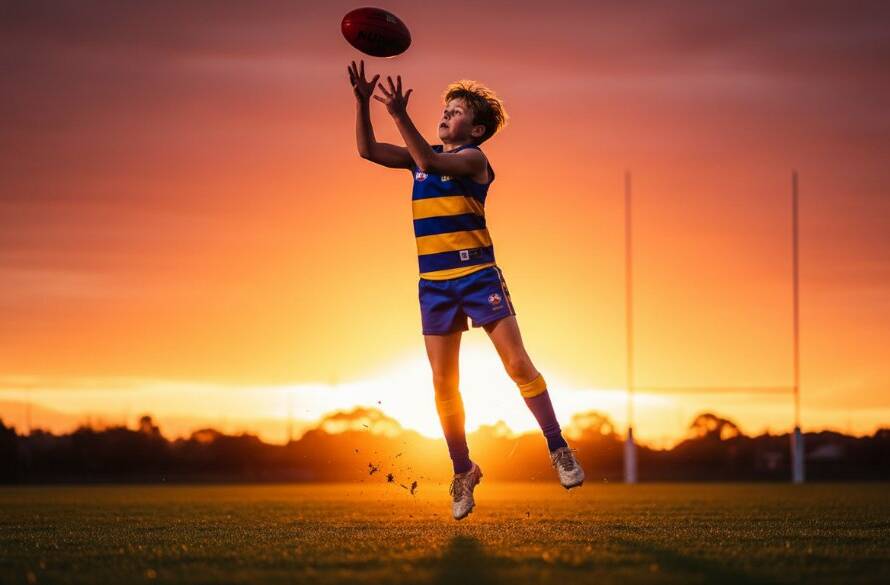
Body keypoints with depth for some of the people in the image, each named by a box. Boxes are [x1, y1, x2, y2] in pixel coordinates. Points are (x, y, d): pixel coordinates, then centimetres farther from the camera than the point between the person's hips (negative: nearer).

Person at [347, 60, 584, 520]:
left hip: (478, 276, -5)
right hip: (434, 284, 5)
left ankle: (558, 448, 1)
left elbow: (431, 162, -24)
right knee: (443, 384, 3)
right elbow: (368, 150, 8)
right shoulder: (422, 156, 13)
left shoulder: (474, 158, -5)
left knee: (518, 365, -10)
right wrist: (362, 102, -4)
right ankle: (463, 472, 14)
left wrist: (400, 115, -31)